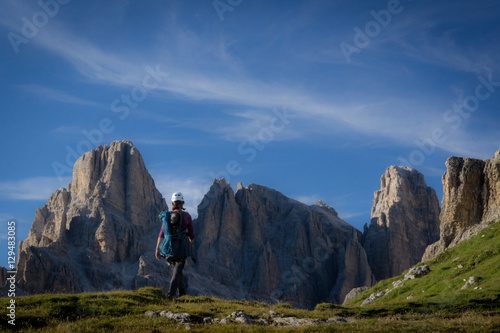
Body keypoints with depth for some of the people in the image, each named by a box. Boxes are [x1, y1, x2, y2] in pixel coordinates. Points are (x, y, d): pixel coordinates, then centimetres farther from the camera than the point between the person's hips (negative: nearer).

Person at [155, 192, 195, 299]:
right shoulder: (187, 216, 0)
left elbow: (162, 233, -5)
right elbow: (191, 234, 7)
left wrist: (158, 248, -5)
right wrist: (191, 245, 26)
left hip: (170, 246, 3)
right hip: (182, 245, -3)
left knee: (177, 268, 21)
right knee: (178, 270, -7)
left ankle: (182, 292, 24)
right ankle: (171, 293, -24)